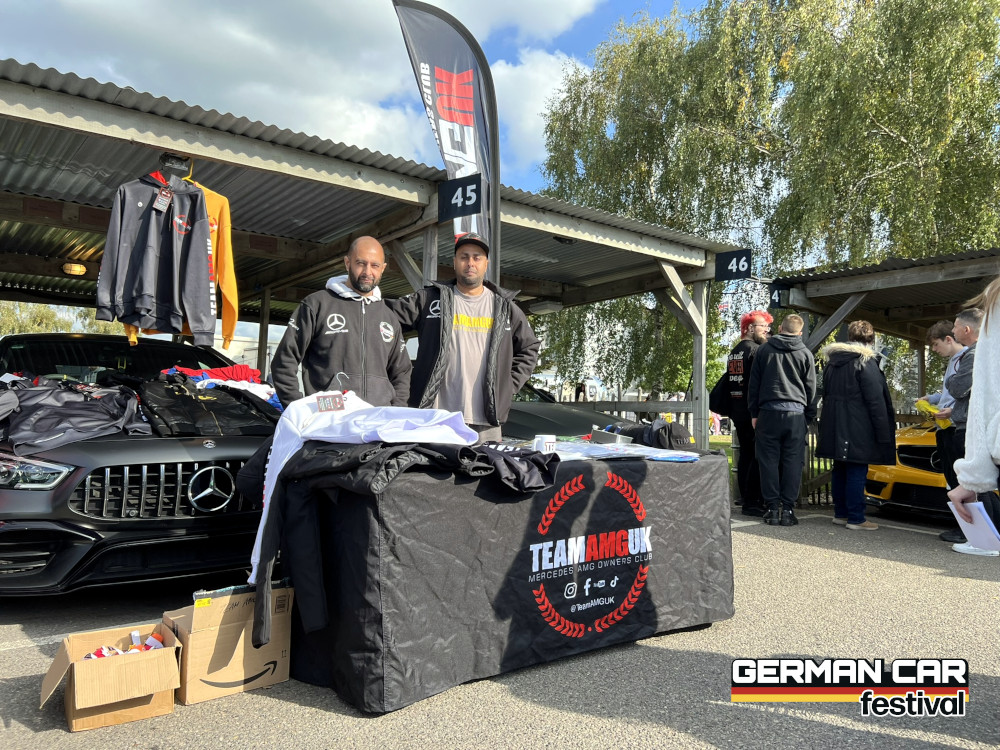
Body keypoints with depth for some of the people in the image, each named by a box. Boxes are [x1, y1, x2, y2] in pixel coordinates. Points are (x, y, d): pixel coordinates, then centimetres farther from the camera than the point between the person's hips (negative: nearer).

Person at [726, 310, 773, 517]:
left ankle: (746, 500, 17)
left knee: (745, 456, 12)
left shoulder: (733, 353, 16)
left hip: (738, 413, 9)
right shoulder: (756, 350, -12)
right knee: (758, 458, -6)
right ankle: (753, 502, -5)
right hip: (753, 413, -9)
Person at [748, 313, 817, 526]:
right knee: (793, 462, 3)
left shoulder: (764, 350, 7)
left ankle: (772, 508, 3)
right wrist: (810, 416, 18)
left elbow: (753, 384, 8)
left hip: (768, 412, 0)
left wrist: (754, 413, 12)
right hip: (795, 413, 0)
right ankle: (787, 509, 2)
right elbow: (811, 389, 10)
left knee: (769, 461, 3)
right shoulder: (805, 354, 7)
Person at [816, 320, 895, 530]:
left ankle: (840, 513, 20)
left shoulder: (832, 362, 12)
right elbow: (876, 401, -13)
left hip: (835, 427, 7)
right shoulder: (866, 362, -10)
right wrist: (883, 433, -10)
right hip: (858, 429, -7)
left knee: (840, 470, 13)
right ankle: (855, 518, 0)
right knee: (857, 472, -3)